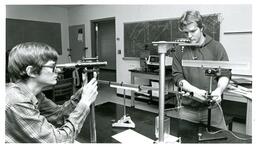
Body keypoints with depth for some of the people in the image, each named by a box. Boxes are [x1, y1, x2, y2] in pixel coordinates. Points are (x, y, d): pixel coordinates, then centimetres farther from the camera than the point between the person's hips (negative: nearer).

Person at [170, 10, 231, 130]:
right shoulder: (180, 50, 1)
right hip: (187, 109, 1)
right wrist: (194, 90, -19)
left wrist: (219, 90, -21)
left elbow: (225, 74, -1)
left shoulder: (216, 47, 0)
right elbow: (177, 77, -2)